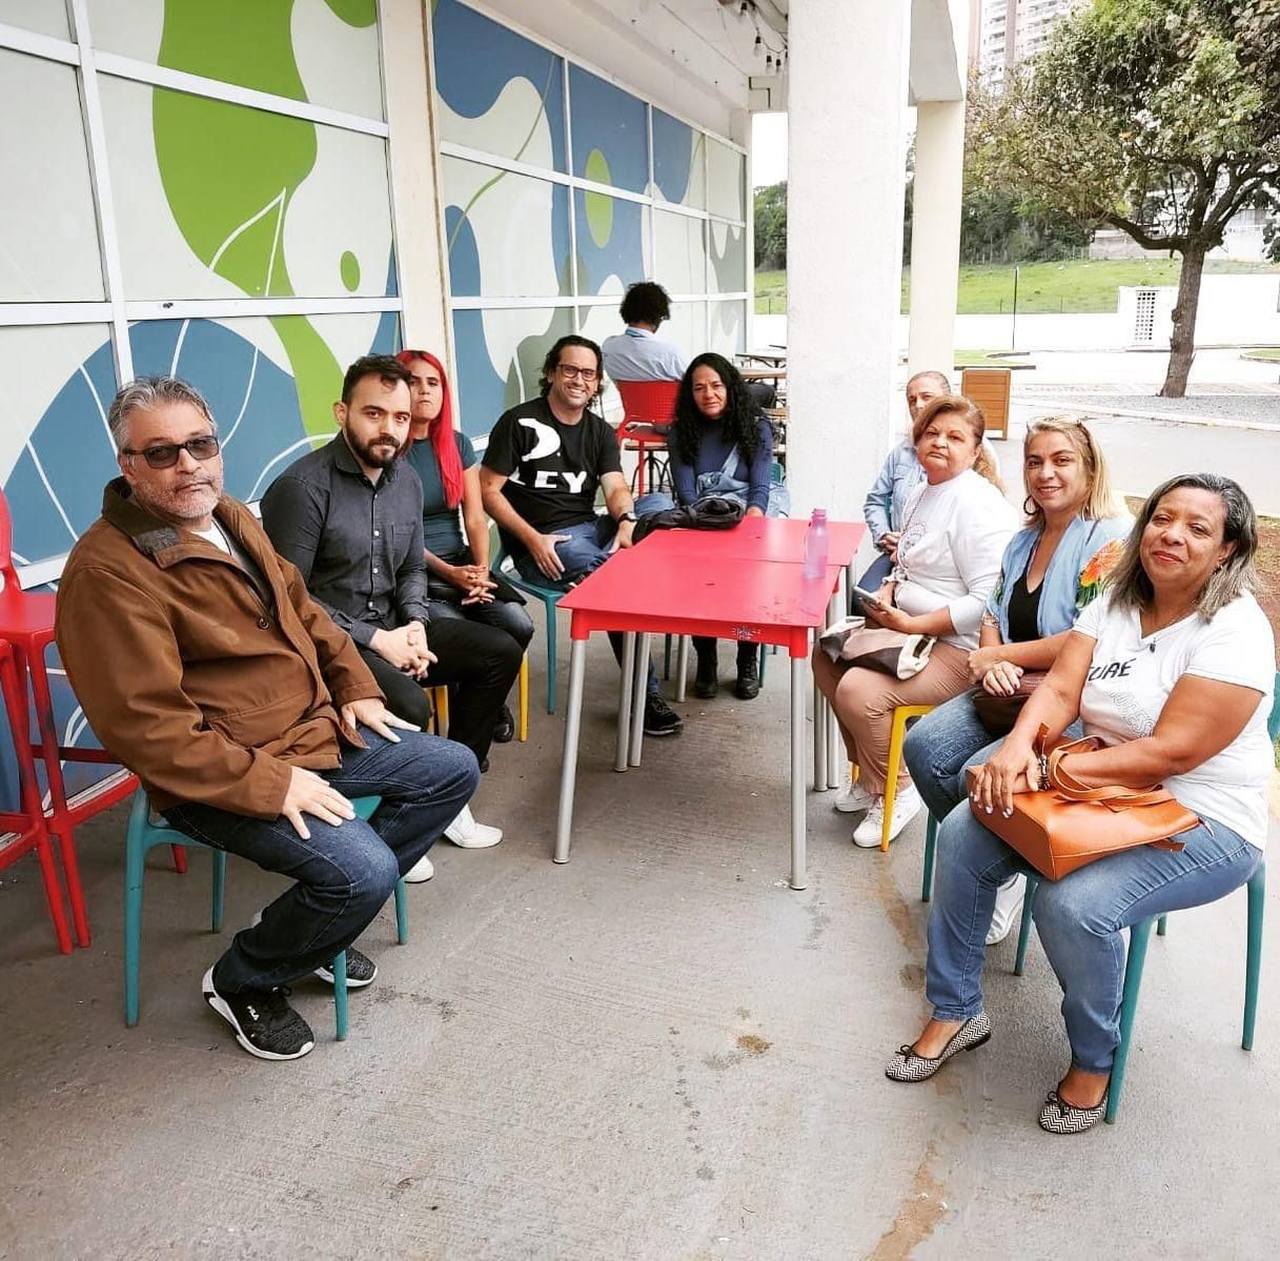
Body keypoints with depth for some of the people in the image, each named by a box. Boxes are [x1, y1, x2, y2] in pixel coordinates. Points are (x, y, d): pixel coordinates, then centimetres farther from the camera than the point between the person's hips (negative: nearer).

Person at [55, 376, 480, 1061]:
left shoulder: (233, 520, 8)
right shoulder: (107, 572, -21)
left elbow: (304, 609, 20)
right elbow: (145, 724, -25)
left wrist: (355, 687, 9)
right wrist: (269, 783, -26)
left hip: (319, 731, 10)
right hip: (220, 775, -9)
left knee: (454, 770, 10)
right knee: (365, 869, -27)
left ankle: (318, 922, 18)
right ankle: (243, 982, 5)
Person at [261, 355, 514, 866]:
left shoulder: (407, 479, 7)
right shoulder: (303, 487, -17)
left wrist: (415, 624, -4)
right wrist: (374, 640, -20)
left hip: (391, 629, 8)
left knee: (501, 652, 0)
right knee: (409, 705, -32)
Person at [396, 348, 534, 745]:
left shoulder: (457, 444, 10)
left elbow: (475, 518, 6)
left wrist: (482, 570, -11)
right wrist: (449, 573, -18)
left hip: (463, 563, 5)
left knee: (519, 626, -19)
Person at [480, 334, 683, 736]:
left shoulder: (600, 431, 16)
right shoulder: (519, 422, -1)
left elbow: (616, 488, 1)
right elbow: (488, 491, -5)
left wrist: (627, 520, -23)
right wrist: (533, 538, -17)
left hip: (589, 530, 6)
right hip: (539, 544, -6)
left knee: (660, 504, -17)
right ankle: (645, 694, -24)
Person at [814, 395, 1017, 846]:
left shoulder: (976, 504, -19)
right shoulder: (922, 493, 11)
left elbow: (987, 601, -24)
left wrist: (913, 624, -21)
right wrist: (888, 594, 1)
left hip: (958, 648, -10)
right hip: (909, 629, 10)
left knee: (858, 689, -24)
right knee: (826, 656, 8)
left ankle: (895, 792, 2)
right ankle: (869, 773, 21)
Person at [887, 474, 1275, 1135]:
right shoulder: (1117, 602, 4)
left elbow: (1171, 752, -24)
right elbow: (1060, 688, -5)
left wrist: (1056, 768, -27)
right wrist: (1019, 745, -26)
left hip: (1200, 823, -7)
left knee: (1073, 903, -31)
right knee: (962, 832, -9)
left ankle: (1094, 1061, 1)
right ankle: (955, 1012, 8)